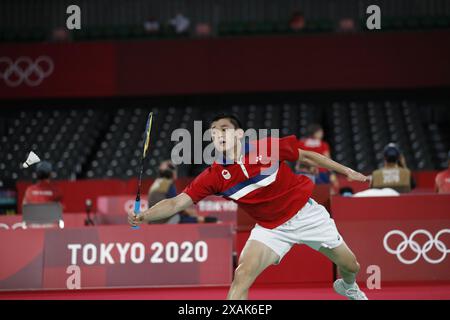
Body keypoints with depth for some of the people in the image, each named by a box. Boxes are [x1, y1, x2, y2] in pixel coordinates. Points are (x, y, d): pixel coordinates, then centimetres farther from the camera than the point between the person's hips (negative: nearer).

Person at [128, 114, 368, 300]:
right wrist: (144, 215, -37)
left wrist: (346, 171, 3)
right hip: (271, 228, 0)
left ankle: (347, 286, 51)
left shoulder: (268, 147, -19)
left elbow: (306, 156, -3)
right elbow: (177, 202, -20)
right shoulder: (214, 176, -15)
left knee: (350, 267, 14)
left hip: (306, 214, 0)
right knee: (242, 274, -22)